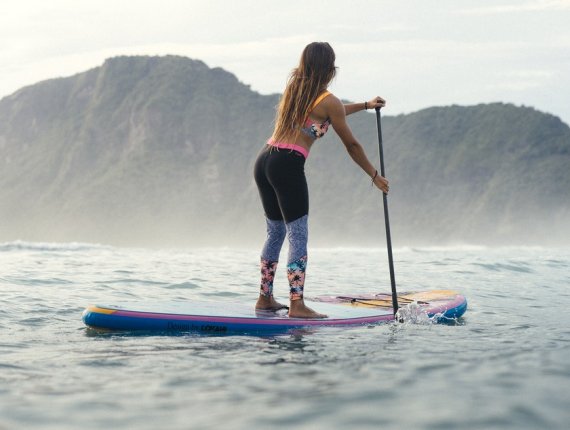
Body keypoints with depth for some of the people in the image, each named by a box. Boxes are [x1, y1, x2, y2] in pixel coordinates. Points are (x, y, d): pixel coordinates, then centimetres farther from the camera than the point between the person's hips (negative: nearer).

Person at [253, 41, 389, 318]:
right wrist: (375, 176, 16)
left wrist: (365, 105, 45)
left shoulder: (294, 89, 19)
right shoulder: (328, 101, -3)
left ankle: (265, 298, 23)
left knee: (276, 232, 18)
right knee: (299, 237, -5)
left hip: (264, 161, 8)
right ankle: (297, 304, -11)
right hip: (288, 165, -8)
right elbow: (352, 145, 4)